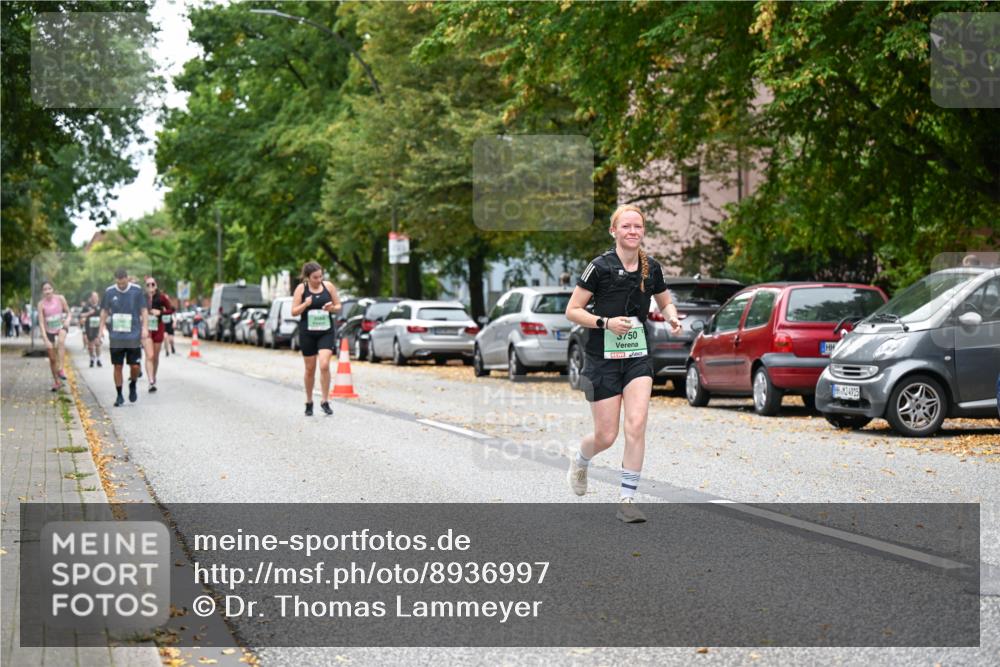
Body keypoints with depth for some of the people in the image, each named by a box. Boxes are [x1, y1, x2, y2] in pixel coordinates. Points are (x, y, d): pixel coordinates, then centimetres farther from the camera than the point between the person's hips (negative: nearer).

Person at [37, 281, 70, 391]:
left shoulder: (60, 298, -11)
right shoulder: (41, 304, -13)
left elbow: (68, 312, 2)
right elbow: (41, 322, -15)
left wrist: (67, 320, -22)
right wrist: (46, 340, -23)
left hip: (61, 327, -1)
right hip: (49, 331, 1)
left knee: (61, 341, -36)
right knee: (52, 358, 4)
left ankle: (60, 369, -38)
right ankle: (57, 381, 21)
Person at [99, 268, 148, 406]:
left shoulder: (137, 291, -3)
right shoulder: (109, 292, 2)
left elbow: (144, 310, 2)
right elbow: (104, 311, 13)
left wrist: (145, 328, -7)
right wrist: (102, 328, 8)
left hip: (133, 336, -1)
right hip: (116, 337, 1)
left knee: (135, 366, -2)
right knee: (118, 366, 2)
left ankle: (132, 385, 29)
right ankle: (119, 395, 13)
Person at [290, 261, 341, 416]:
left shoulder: (328, 286, 2)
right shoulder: (301, 288, -1)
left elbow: (338, 306, 10)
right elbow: (294, 312, -2)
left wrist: (332, 308, -13)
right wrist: (305, 304, -20)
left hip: (326, 332, 0)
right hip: (307, 332, 0)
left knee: (324, 365, -16)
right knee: (310, 369, 7)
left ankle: (325, 401, -8)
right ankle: (309, 402, 22)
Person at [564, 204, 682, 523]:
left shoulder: (651, 268, 3)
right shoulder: (600, 266, -10)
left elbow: (665, 302, 21)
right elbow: (572, 311, -7)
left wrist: (672, 318, -1)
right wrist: (605, 322, -21)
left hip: (638, 358, 3)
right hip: (603, 359, -3)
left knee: (636, 425, -13)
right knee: (606, 436, 1)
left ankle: (627, 500, -4)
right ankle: (580, 461, 37)